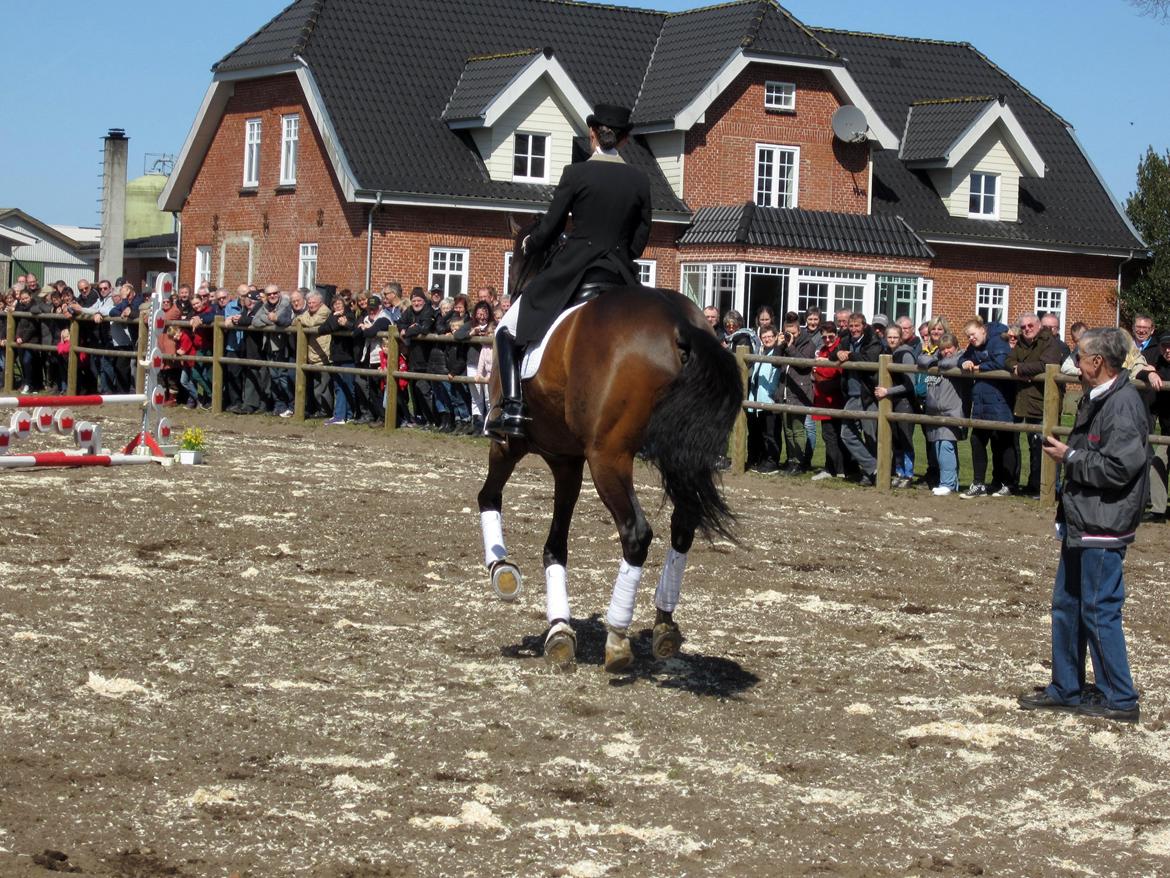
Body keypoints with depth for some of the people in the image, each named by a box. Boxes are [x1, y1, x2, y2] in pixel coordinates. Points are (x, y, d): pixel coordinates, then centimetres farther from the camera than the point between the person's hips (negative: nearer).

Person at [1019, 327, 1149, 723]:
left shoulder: (1123, 405, -19)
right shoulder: (1096, 400, 13)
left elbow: (1118, 468, -25)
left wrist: (1070, 457, -15)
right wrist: (1065, 450, 5)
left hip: (1102, 530, -11)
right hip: (1081, 524, 11)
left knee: (1100, 611, -4)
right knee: (1067, 605, 16)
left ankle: (1119, 700, 5)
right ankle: (1066, 689, 26)